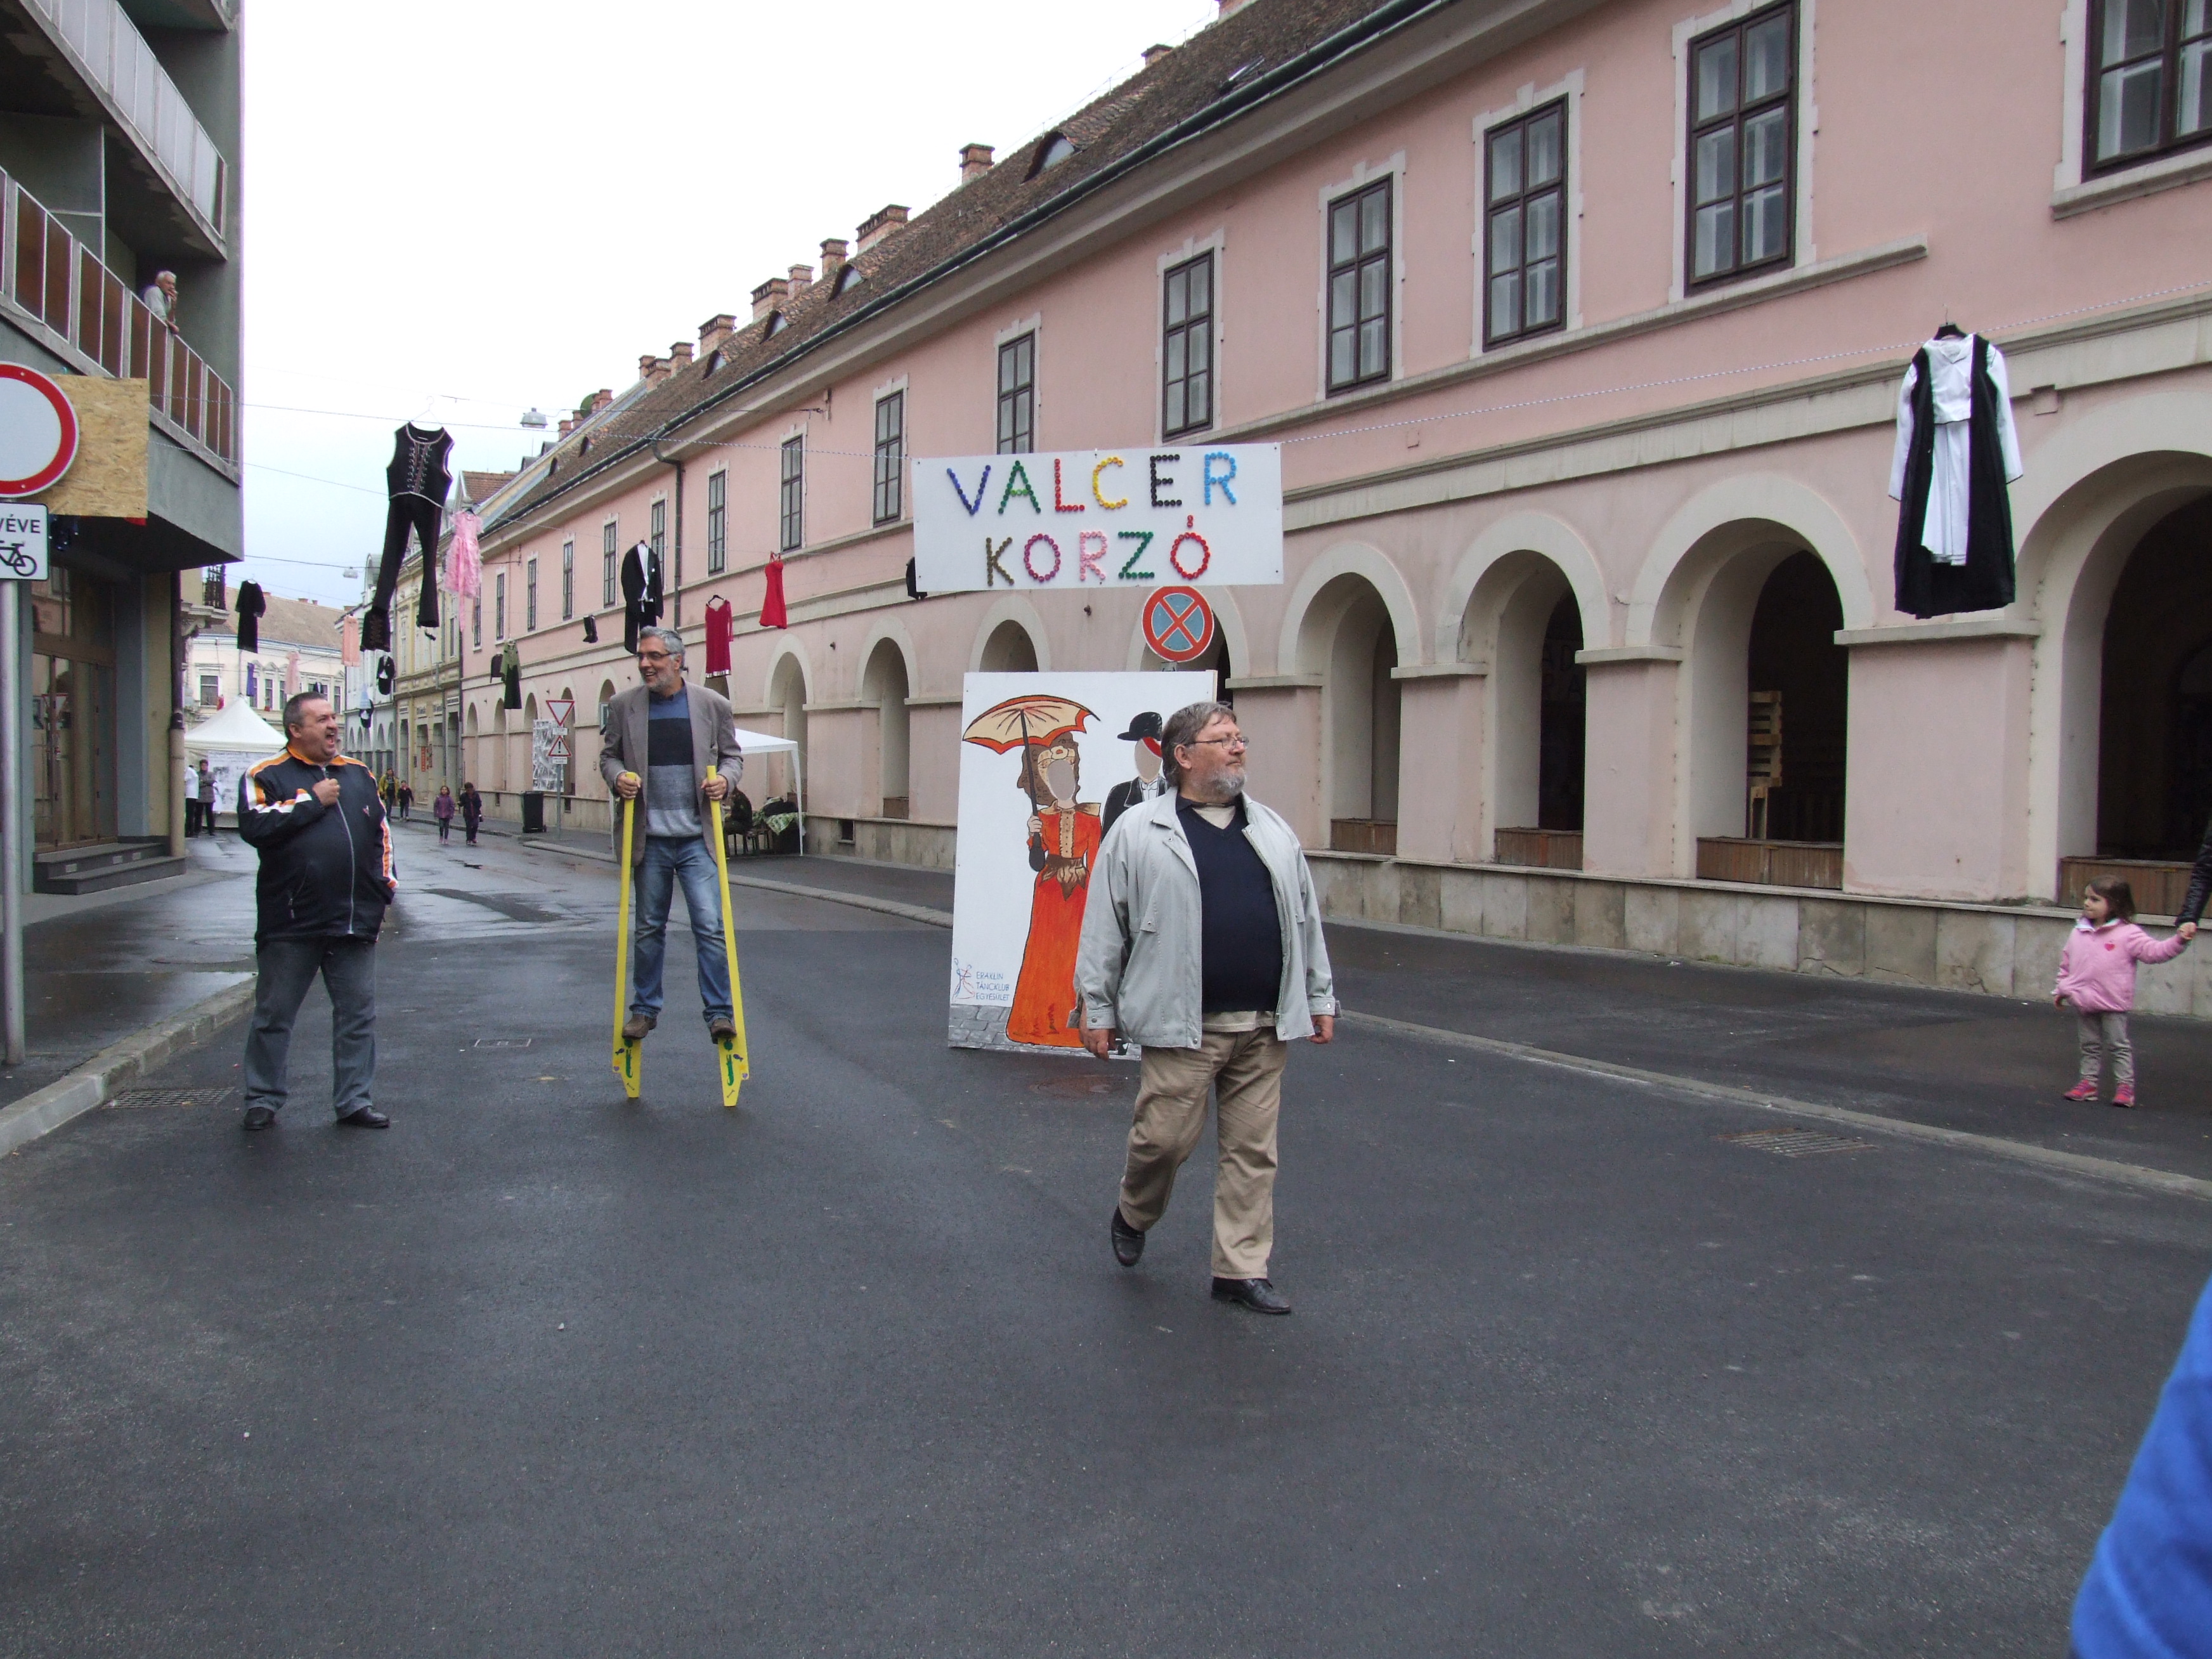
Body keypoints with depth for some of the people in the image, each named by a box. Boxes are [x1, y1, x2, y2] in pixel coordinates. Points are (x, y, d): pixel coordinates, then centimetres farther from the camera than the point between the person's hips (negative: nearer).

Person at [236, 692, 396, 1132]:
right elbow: (255, 826, -18)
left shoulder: (359, 774, 15)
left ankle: (355, 1101, 15)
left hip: (354, 922, 4)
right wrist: (313, 801, -14)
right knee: (274, 1016, 6)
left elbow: (381, 831, 23)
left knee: (358, 1015, 7)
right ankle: (263, 1100, 18)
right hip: (291, 924, -4)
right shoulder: (267, 776, -1)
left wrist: (385, 881, 13)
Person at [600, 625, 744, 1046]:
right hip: (650, 838, 2)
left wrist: (725, 779, -10)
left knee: (710, 926, -9)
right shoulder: (624, 706, 4)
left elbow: (732, 755, 10)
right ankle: (645, 1009, 26)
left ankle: (719, 1012, -2)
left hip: (697, 837, -2)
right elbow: (609, 755, 13)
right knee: (649, 929, 13)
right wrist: (618, 777, -8)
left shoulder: (712, 705, 1)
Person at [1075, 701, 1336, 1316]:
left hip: (1265, 1026, 4)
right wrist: (1097, 1009, -1)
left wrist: (1320, 998, 15)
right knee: (1165, 1138, -1)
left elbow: (1306, 918, 18)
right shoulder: (1138, 832, -1)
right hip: (1183, 1027, -4)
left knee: (1253, 1150, 7)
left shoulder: (1273, 831, 14)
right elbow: (1105, 926, 0)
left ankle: (1242, 1268, 18)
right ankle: (1133, 1217, 30)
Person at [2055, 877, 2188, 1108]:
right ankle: (2089, 1082, 21)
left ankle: (2125, 1085, 10)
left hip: (2112, 1004, -5)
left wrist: (2179, 941, -29)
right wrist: (2061, 989, 16)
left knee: (2119, 1045, 3)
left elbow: (2155, 951, -15)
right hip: (2083, 1001, 5)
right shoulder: (2079, 933, 6)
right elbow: (2066, 963, 14)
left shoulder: (2127, 934, -10)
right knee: (2090, 1046, 14)